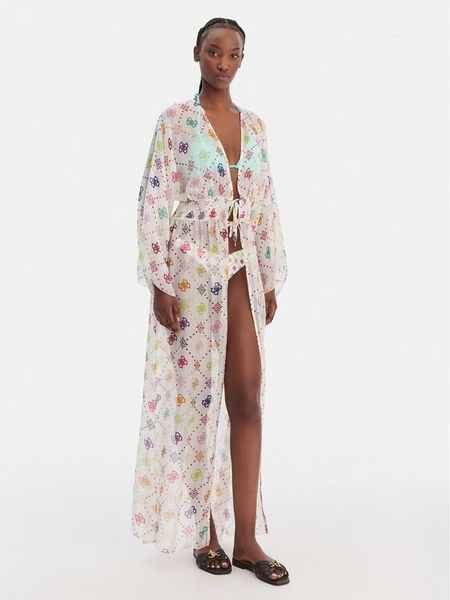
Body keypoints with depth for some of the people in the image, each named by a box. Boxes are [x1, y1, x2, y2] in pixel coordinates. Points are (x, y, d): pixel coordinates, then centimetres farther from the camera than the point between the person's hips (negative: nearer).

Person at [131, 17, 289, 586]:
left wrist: (271, 280, 10)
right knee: (194, 395, 4)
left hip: (242, 271, 5)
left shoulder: (254, 124, 11)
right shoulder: (175, 119, -4)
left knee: (247, 396, -1)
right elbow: (154, 203, -10)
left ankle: (245, 538, 7)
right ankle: (202, 530, 20)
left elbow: (266, 206, 13)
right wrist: (160, 284, -15)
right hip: (190, 269, -4)